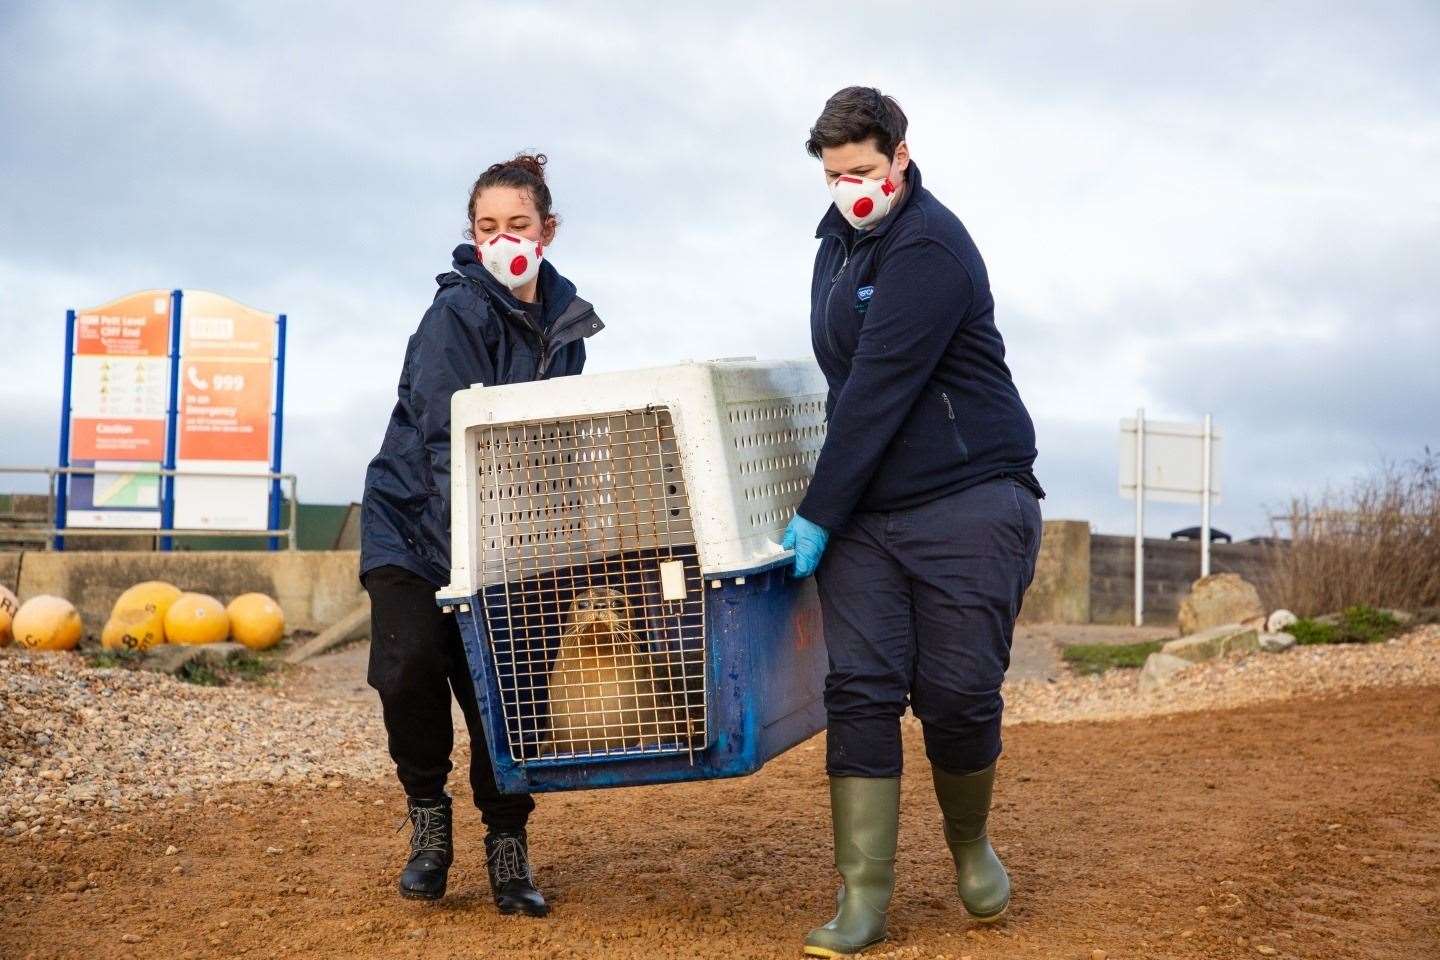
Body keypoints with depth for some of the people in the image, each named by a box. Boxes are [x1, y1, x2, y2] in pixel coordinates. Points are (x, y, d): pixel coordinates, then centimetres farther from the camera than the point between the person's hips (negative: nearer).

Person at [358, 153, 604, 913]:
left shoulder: (563, 322, 4)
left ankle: (507, 849, 14)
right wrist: (465, 562, -30)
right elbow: (447, 446, -23)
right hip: (414, 524, -4)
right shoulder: (456, 313, -16)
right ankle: (428, 816, 6)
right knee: (412, 666, -19)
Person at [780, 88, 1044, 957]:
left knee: (957, 696, -3)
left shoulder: (930, 248, -14)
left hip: (969, 501, -7)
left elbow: (878, 393, -18)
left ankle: (970, 845, 26)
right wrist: (828, 509, 21)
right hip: (865, 510, 7)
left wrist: (818, 516, -17)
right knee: (861, 690, -4)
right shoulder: (841, 235, 14)